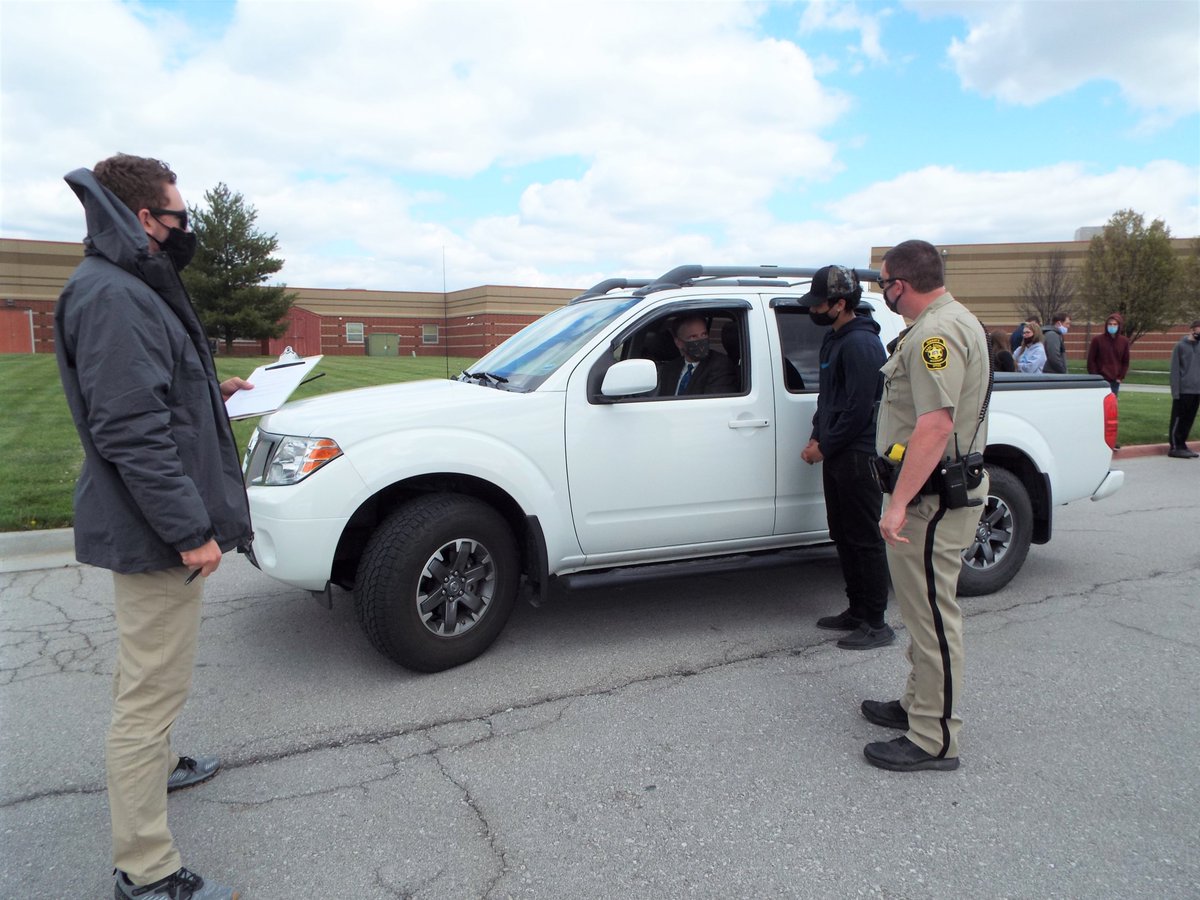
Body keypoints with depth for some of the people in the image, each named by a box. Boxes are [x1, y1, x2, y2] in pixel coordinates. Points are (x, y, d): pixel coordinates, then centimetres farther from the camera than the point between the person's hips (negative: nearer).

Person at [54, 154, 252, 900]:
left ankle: (155, 765, 48)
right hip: (156, 533, -11)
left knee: (151, 678, 27)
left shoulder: (135, 288, 14)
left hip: (159, 529, 11)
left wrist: (216, 392, 16)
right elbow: (129, 431, -27)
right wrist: (190, 529, -26)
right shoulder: (113, 297, -20)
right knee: (154, 688, -2)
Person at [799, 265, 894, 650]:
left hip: (859, 457, -10)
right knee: (843, 536, 15)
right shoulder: (834, 339, 15)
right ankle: (857, 611, 27)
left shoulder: (861, 343, -16)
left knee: (865, 540, -3)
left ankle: (876, 624, 6)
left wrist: (825, 447, -14)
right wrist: (816, 437, 10)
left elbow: (859, 408, -21)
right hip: (838, 456, 10)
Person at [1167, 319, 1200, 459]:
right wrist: (1175, 391, -12)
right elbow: (1175, 370, -6)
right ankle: (1175, 447, 3)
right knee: (1178, 419, -1)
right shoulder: (1180, 346, -4)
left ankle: (1182, 445, 17)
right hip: (1184, 390, -5)